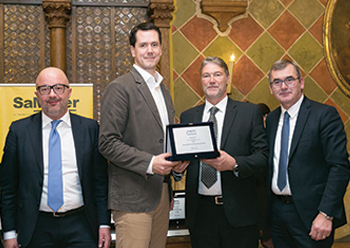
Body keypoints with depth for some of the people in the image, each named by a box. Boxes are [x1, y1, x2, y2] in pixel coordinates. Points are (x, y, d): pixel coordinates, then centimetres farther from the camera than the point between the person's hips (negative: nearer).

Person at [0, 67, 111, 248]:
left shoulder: (89, 128, 1)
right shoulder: (19, 130, 1)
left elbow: (100, 180, 3)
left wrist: (104, 224, 0)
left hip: (81, 226, 0)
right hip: (37, 229, 0)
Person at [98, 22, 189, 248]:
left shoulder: (164, 90, 17)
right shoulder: (120, 88, -8)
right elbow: (108, 143, -14)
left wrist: (178, 160, 4)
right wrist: (149, 163, -22)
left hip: (162, 193, 8)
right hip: (133, 196, -7)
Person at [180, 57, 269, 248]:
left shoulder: (250, 112, 3)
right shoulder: (188, 116, 11)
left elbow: (263, 157, -4)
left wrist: (233, 164, -20)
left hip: (237, 212, -2)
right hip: (199, 212, 2)